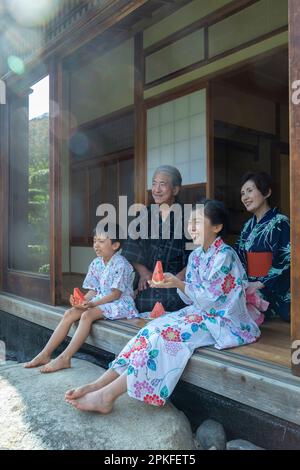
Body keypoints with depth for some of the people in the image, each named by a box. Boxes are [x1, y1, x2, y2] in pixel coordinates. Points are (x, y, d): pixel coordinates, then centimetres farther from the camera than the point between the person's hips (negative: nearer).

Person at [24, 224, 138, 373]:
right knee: (70, 313, -10)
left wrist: (92, 304, -24)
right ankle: (45, 354, -7)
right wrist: (82, 300, -13)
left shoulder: (121, 264, -16)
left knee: (87, 315, -29)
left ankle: (65, 358, -24)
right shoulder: (96, 263, 7)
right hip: (100, 300, 8)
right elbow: (93, 290, 8)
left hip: (119, 303, -7)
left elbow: (116, 294, -19)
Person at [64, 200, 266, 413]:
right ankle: (100, 384, -19)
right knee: (156, 328, -14)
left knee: (168, 334, -26)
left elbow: (210, 296, -19)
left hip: (223, 320, -7)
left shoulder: (225, 255, -14)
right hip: (202, 313, 8)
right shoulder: (195, 255, 10)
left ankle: (107, 395, -25)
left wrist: (179, 283, -23)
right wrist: (174, 284, -9)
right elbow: (191, 298, 9)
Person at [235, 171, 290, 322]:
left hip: (273, 290, -7)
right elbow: (239, 256, 12)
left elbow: (286, 259, -15)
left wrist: (261, 283, -18)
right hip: (251, 287, 7)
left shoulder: (280, 222, -8)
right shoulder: (249, 225, 13)